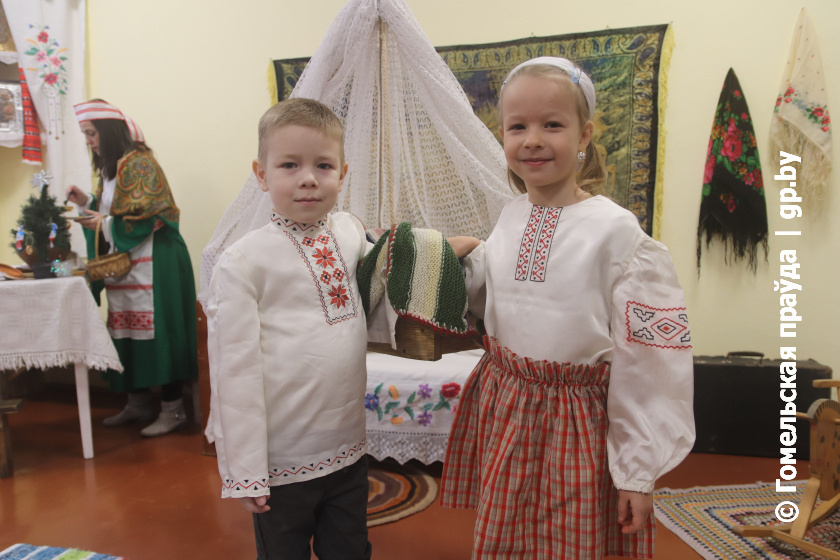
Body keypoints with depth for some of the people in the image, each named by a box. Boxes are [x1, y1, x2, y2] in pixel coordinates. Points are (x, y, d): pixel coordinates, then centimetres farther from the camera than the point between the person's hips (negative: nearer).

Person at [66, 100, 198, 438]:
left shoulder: (139, 163, -10)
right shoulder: (110, 168, 18)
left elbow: (147, 216, -18)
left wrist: (105, 224, -13)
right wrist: (87, 202, 7)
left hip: (152, 263, -9)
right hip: (123, 264, 9)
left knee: (157, 330, -6)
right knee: (128, 332, 11)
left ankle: (173, 408, 3)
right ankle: (138, 404, 23)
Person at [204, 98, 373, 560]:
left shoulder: (350, 231, 1)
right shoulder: (243, 261, -15)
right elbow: (234, 370, -14)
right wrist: (243, 469, -11)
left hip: (348, 448, 5)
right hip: (282, 461, -5)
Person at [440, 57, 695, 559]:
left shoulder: (615, 230, -15)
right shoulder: (510, 219, 2)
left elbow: (646, 358, -12)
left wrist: (639, 470, -9)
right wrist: (467, 256, 0)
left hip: (577, 419, -5)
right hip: (504, 410, 5)